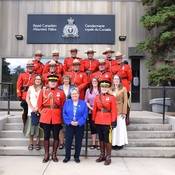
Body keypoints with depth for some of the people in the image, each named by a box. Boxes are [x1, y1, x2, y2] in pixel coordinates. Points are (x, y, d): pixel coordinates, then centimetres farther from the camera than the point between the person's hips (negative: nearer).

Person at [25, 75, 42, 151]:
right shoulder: (30, 88, 9)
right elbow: (27, 99, 4)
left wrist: (38, 107, -12)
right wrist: (32, 107, -7)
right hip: (31, 110, 1)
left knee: (38, 127, -1)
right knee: (31, 126, 1)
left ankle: (37, 143, 9)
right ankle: (31, 143, 10)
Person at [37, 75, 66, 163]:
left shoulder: (61, 92, 2)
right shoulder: (43, 91, 3)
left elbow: (63, 105, 7)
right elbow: (39, 104, 7)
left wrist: (60, 114, 5)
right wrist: (42, 112, 3)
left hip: (57, 118, 0)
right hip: (45, 117, 0)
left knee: (56, 136, 7)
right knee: (46, 136, 7)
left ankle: (54, 154, 20)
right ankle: (46, 155, 18)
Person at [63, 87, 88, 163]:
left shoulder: (83, 103, 1)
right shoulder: (67, 102, 3)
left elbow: (85, 115, -5)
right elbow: (64, 114, -2)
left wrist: (78, 122, -16)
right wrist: (70, 122, -14)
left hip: (79, 125, 0)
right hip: (69, 125, 0)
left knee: (78, 142, 7)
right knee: (68, 141, 4)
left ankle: (77, 157, 22)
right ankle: (67, 156, 20)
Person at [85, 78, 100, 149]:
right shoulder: (88, 90, 9)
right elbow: (86, 101, 7)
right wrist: (90, 107, -5)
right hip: (91, 112, 3)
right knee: (92, 127, 7)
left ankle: (99, 143, 8)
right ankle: (93, 143, 16)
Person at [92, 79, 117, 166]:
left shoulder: (111, 97, -4)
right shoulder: (97, 97, 7)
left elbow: (114, 110, -7)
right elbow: (94, 109, 9)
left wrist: (113, 121, -10)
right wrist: (93, 120, 7)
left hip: (107, 122, -4)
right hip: (98, 121, 4)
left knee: (107, 139, 0)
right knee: (101, 139, 13)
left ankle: (108, 157, 11)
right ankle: (102, 155, 25)